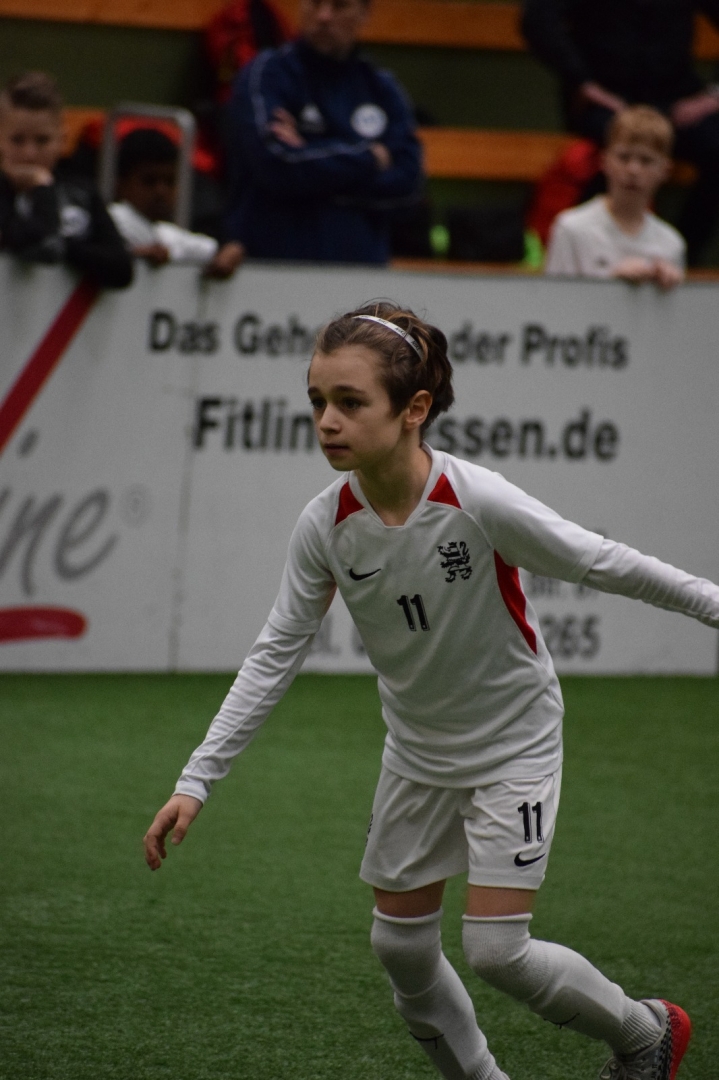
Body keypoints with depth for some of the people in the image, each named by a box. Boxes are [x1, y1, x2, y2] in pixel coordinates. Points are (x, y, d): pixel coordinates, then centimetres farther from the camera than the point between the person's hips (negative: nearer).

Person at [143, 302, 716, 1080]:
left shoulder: (478, 504, -31)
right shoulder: (325, 526, -18)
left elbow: (602, 564, -18)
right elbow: (276, 654, -10)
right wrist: (196, 782, -12)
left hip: (513, 744, -5)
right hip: (417, 751, 5)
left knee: (496, 949, -8)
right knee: (401, 945, 10)